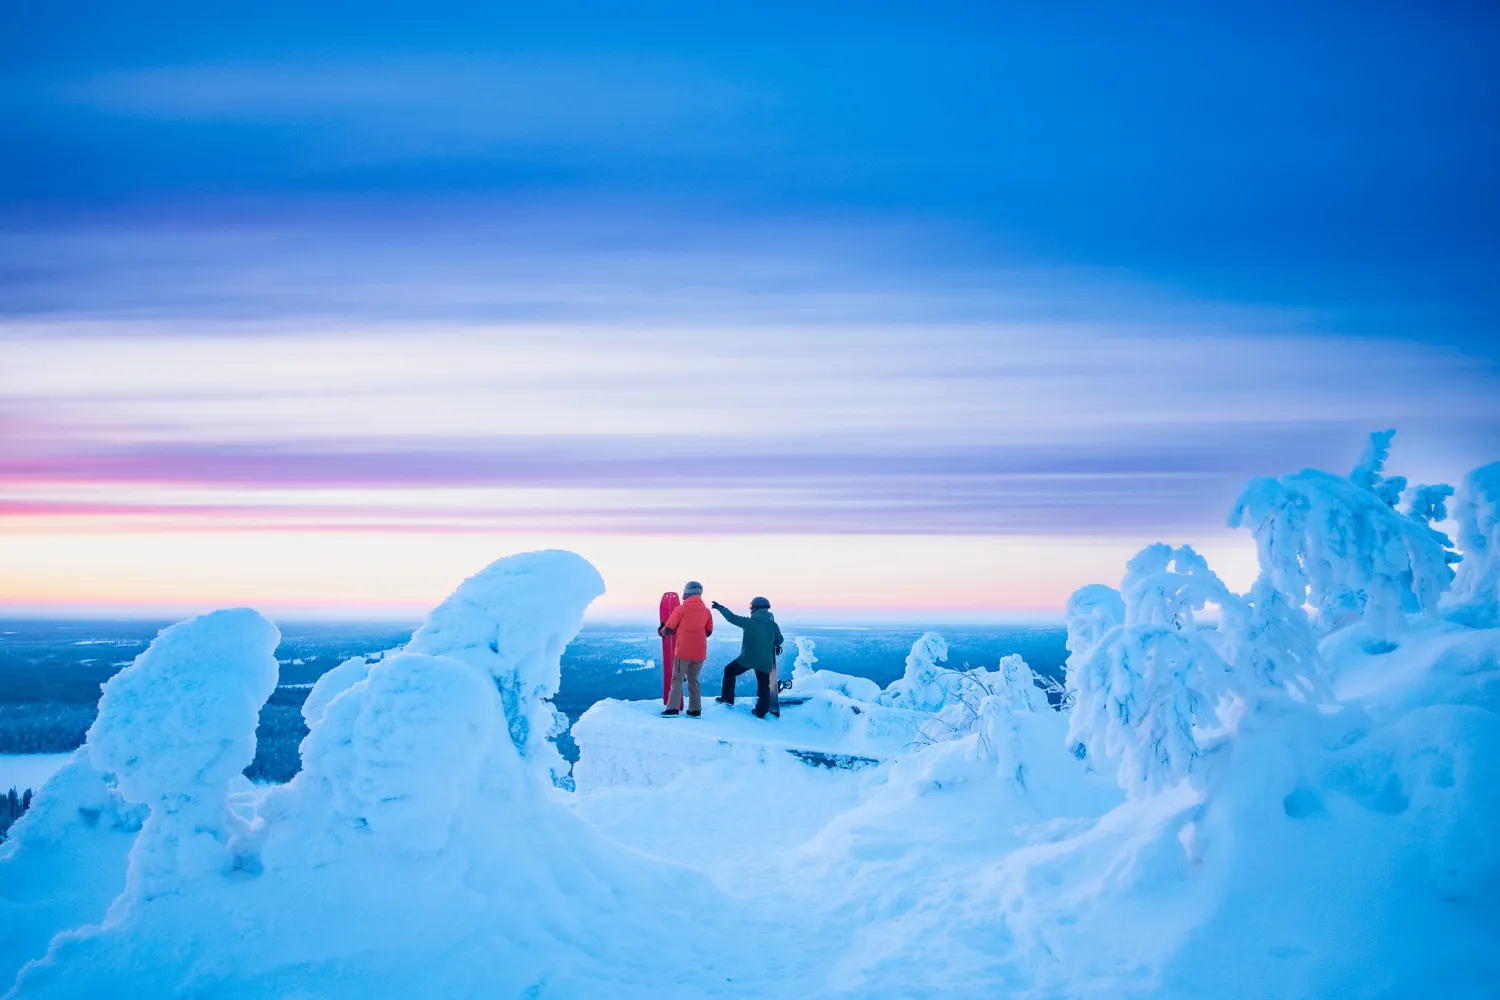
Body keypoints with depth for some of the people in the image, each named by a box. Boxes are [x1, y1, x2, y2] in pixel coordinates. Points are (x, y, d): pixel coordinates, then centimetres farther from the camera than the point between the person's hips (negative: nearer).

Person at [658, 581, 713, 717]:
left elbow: (669, 629, -3)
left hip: (683, 651, -4)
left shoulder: (681, 609, -7)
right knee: (693, 679, 15)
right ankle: (695, 710, 12)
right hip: (699, 652, 4)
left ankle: (673, 709, -11)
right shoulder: (706, 611, 4)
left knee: (677, 679, 1)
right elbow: (708, 632, 12)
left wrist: (661, 632, 19)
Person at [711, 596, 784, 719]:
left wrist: (720, 607, 6)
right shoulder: (773, 625, -1)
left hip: (747, 659, -3)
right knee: (764, 686, 14)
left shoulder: (749, 622, -11)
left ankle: (727, 698, 18)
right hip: (765, 662, 3)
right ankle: (761, 712, 13)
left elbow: (732, 617, -6)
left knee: (729, 671, 19)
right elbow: (779, 640, 10)